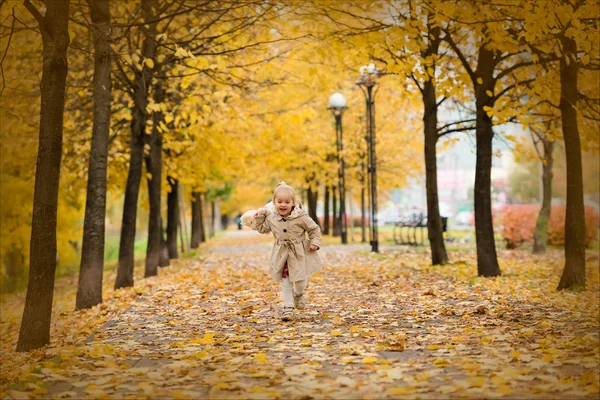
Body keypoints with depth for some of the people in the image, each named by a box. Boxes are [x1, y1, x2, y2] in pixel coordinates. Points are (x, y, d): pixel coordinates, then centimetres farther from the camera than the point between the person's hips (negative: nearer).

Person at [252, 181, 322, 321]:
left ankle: (299, 294, 39)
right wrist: (259, 216, 1)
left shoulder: (301, 217, -15)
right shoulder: (271, 218, -4)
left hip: (299, 253, -2)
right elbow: (262, 228, 14)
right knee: (285, 281, 4)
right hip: (282, 254, 2)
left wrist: (315, 242, -14)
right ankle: (288, 307, 12)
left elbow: (314, 229, -3)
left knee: (300, 279, 5)